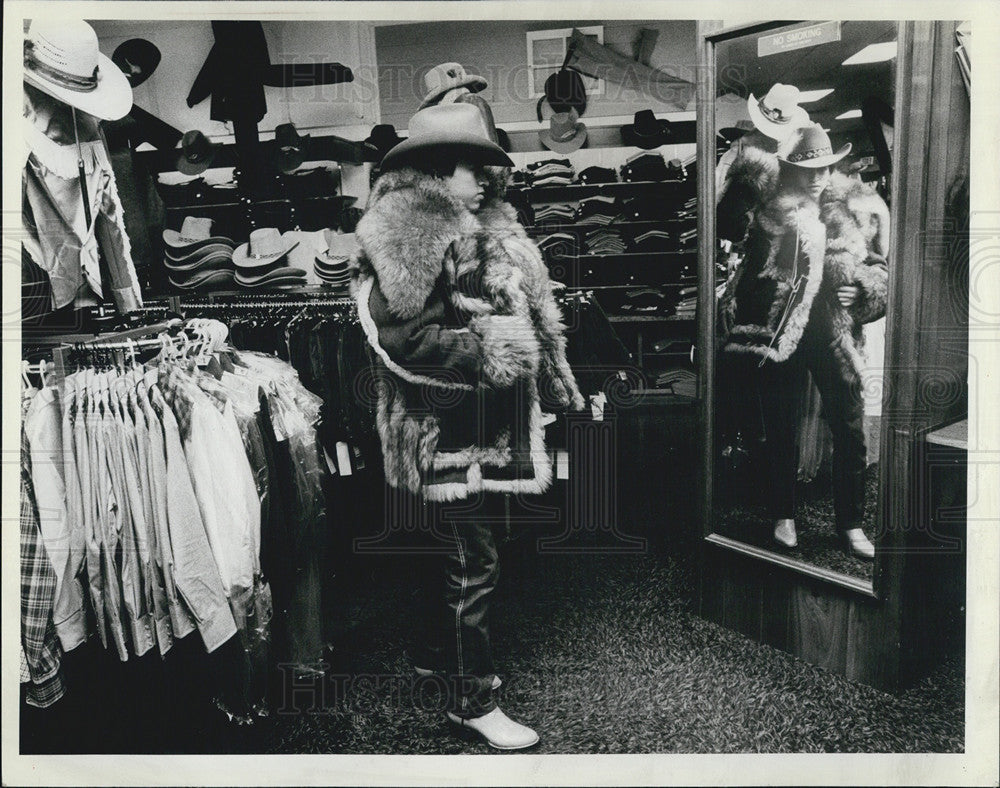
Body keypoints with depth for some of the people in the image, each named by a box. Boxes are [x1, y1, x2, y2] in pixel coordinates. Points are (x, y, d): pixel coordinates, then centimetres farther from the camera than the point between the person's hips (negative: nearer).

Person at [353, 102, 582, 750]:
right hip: (447, 429, -9)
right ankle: (473, 701, 12)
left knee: (460, 550, 21)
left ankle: (440, 650, 40)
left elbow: (529, 309, 21)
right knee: (474, 562, -2)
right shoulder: (410, 238, -14)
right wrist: (486, 350, -21)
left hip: (486, 423, 9)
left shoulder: (481, 230, 14)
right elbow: (402, 339, -21)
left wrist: (556, 376, 21)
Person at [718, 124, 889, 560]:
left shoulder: (857, 209, 2)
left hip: (834, 334, 1)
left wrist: (861, 292, -5)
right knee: (780, 429, 10)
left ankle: (851, 524, 20)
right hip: (777, 332, -1)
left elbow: (882, 267, 9)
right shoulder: (769, 209, -3)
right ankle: (783, 516, 27)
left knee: (851, 430, 3)